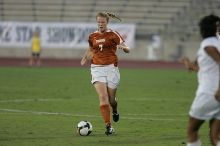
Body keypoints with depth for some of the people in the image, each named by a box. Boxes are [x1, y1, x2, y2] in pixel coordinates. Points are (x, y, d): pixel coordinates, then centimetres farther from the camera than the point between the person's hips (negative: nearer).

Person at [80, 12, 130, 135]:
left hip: (111, 68, -2)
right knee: (103, 97, -15)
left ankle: (115, 111, 44)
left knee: (111, 98, 7)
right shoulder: (92, 36, 8)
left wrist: (122, 47, -27)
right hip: (97, 68, 2)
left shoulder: (113, 35, -3)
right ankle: (109, 126, -13)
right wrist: (85, 59, 14)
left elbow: (127, 50, -6)